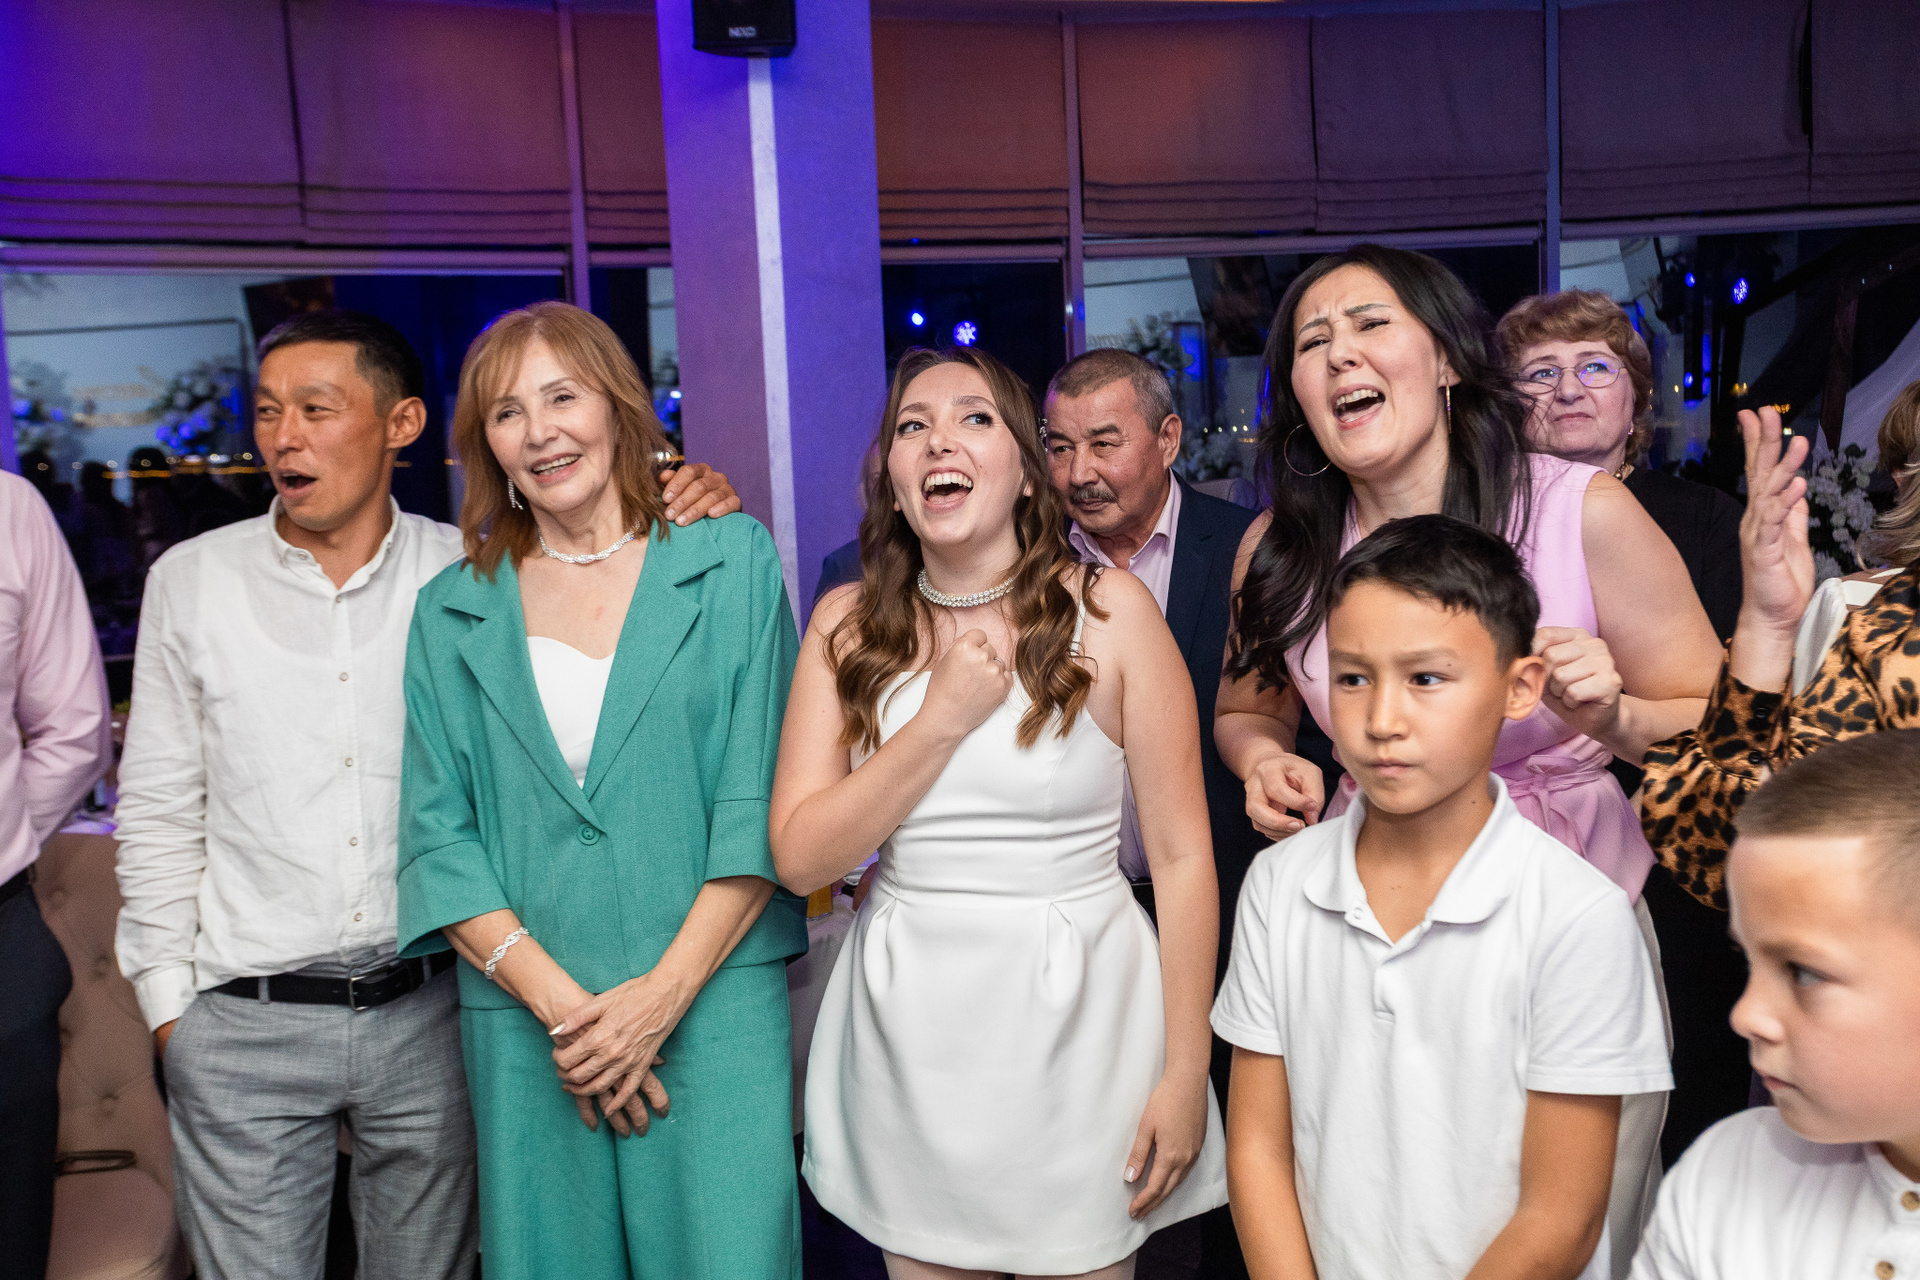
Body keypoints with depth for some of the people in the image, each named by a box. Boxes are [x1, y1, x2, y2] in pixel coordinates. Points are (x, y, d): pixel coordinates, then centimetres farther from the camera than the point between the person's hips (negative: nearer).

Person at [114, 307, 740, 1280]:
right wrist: (169, 1002, 3)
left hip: (424, 1012, 0)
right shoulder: (191, 581, 2)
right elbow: (159, 812, 6)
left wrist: (695, 514, -14)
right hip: (244, 1022, 0)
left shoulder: (467, 573, -1)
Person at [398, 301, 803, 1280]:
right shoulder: (452, 611, 8)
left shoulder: (732, 562, 2)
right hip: (523, 1020, 2)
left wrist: (662, 995, -10)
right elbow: (437, 836, 3)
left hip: (711, 1006, -1)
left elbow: (758, 803, -4)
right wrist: (557, 1000, -9)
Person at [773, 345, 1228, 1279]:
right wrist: (944, 719, -15)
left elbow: (1181, 855, -7)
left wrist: (1185, 1072, -8)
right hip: (907, 1029, 2)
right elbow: (800, 858, -7)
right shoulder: (848, 624, 0)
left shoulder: (1110, 610, -7)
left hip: (1074, 1019, -2)